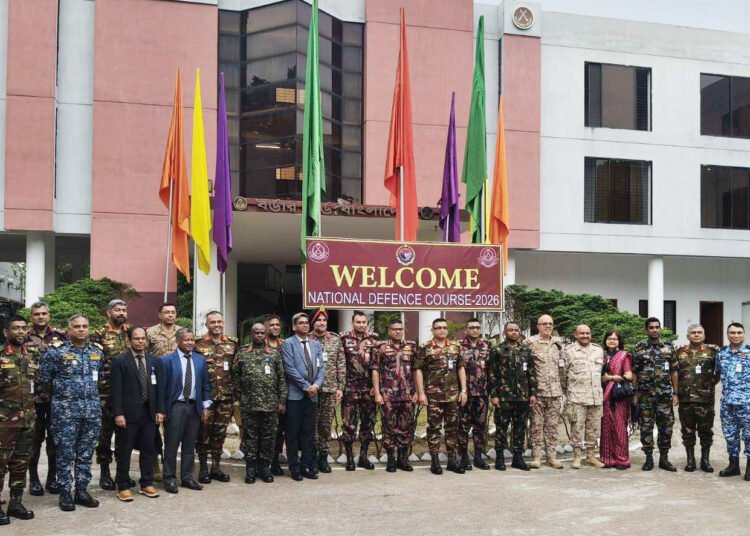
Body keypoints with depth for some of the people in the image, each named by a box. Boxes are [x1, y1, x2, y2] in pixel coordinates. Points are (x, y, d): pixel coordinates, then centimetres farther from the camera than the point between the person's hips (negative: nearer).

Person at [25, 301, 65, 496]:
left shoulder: (60, 336, 6)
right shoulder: (24, 338, 1)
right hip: (34, 397, -2)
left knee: (54, 439, 8)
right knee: (35, 439, 5)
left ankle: (52, 478, 19)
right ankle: (33, 479, 16)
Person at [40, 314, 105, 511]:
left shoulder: (98, 351, 8)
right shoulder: (55, 351, -6)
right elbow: (45, 380, 0)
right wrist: (61, 393, 10)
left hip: (93, 410, 4)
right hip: (65, 410, -4)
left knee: (86, 454, 9)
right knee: (65, 454, 2)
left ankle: (81, 491, 18)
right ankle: (65, 493, 11)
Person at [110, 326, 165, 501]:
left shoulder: (154, 360, 9)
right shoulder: (120, 361, -4)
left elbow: (159, 387, 10)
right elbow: (116, 389, -8)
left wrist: (160, 410, 3)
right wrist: (118, 413, -14)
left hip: (149, 413, 4)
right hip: (128, 413, -4)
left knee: (148, 449, 9)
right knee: (124, 451, 3)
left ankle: (147, 484, 19)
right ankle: (123, 487, 11)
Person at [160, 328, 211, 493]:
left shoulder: (200, 360, 9)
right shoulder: (167, 360, -4)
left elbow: (205, 385, 12)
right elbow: (162, 386, -4)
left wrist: (205, 406, 7)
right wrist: (162, 409, -7)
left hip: (194, 407, 4)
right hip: (175, 407, -4)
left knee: (189, 445, 10)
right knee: (171, 445, 2)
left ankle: (187, 477, 20)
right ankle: (169, 478, 13)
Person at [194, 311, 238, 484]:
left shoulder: (232, 343, 8)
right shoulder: (199, 344, -2)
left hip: (226, 396, 3)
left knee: (220, 432, 10)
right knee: (204, 432, 3)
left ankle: (216, 467, 20)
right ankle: (203, 468, 12)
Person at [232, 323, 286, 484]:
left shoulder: (274, 353, 6)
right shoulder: (242, 353, 6)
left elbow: (281, 379, 4)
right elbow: (235, 376, 7)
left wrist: (282, 401, -1)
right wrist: (239, 397, 0)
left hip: (270, 403, 1)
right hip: (248, 404, 0)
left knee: (268, 436, 5)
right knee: (250, 436, 4)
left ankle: (265, 467, 16)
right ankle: (251, 468, 12)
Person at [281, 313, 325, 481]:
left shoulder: (316, 344, 14)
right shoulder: (288, 343, -2)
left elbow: (321, 367, 10)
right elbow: (290, 368, -11)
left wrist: (316, 385, -8)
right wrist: (306, 386, -13)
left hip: (312, 394, 5)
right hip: (294, 394, -4)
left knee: (308, 432, 7)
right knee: (293, 433, 1)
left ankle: (308, 465, 13)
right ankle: (295, 467, 8)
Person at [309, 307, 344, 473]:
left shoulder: (336, 340, 6)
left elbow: (341, 365, 6)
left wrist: (340, 387, 1)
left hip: (330, 389, 2)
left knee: (326, 423, 7)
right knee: (313, 423, 2)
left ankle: (323, 456, 17)